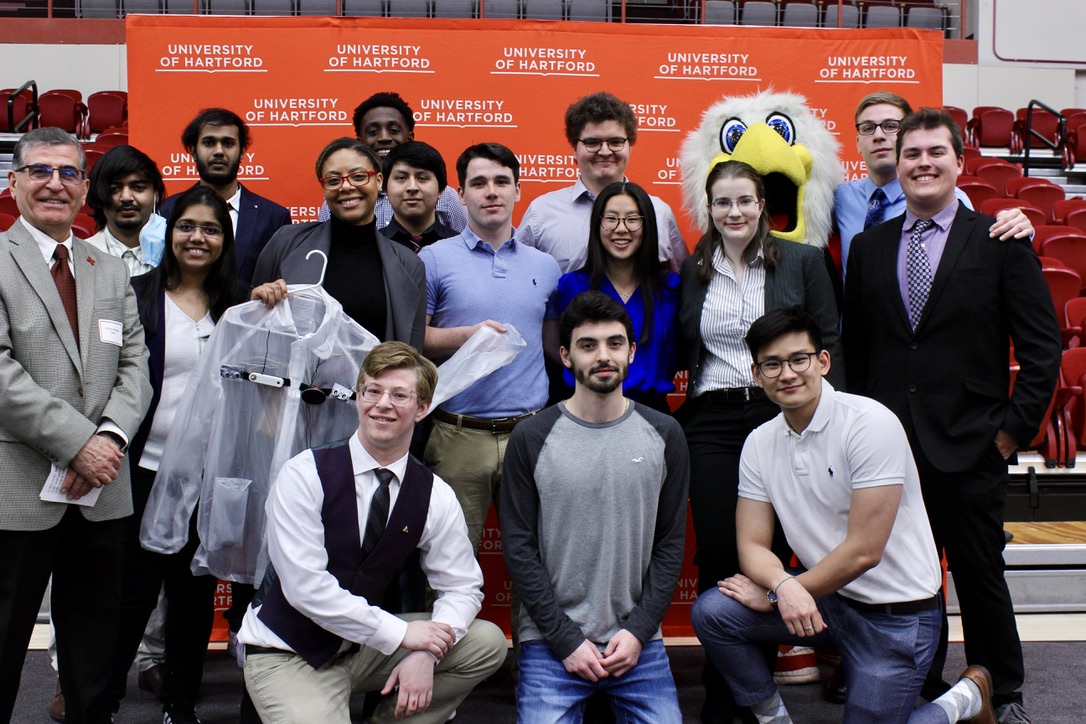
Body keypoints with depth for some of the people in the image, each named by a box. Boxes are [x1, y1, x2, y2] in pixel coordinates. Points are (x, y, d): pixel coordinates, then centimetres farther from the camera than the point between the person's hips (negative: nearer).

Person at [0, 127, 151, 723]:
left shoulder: (112, 273, 14)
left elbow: (134, 366, 7)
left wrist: (111, 437, -10)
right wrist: (77, 443, -16)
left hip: (101, 492, 5)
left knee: (94, 649, 14)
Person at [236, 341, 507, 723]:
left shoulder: (435, 497, -4)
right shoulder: (305, 475, -16)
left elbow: (462, 587, -1)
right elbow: (304, 585, -22)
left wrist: (425, 653, -21)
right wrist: (401, 633, -23)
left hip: (367, 644, 5)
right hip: (287, 653, -4)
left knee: (487, 643, -9)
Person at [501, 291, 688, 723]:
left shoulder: (663, 435, 3)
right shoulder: (531, 439, -3)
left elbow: (670, 543, 4)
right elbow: (519, 549, -4)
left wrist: (638, 630, -6)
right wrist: (567, 640, -9)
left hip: (637, 640, 2)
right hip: (551, 641, -2)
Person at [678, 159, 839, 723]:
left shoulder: (803, 262, 3)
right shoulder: (691, 270, 9)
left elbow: (829, 344, 2)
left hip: (782, 417, -1)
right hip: (712, 423, 2)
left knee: (771, 551, 3)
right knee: (717, 554, 0)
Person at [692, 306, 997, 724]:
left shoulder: (870, 423, -20)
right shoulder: (760, 443, -1)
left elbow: (863, 551, -22)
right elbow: (753, 545, -2)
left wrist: (774, 595, -15)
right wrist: (784, 586, -25)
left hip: (894, 614, -5)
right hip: (824, 594, 5)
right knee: (711, 611, -14)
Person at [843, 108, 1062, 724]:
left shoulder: (1001, 243, 0)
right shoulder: (869, 247, 9)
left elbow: (1043, 347, -1)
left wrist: (1015, 426, -5)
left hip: (968, 448, -2)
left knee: (980, 575, 8)